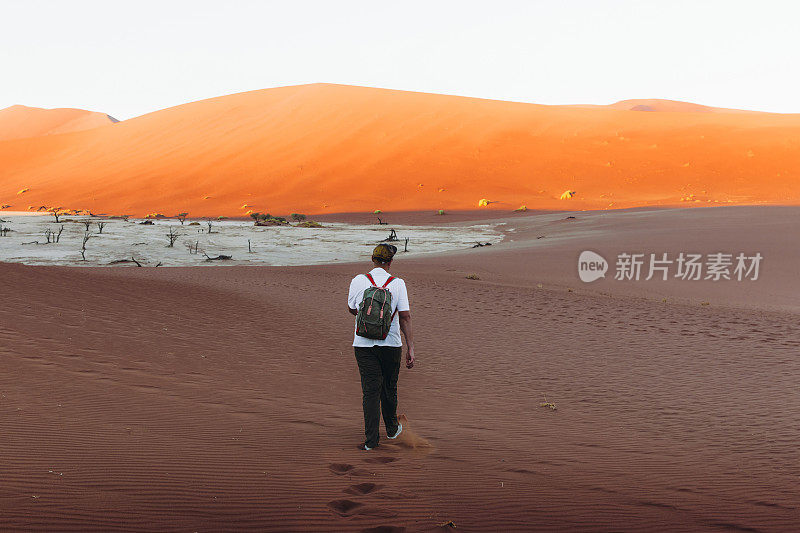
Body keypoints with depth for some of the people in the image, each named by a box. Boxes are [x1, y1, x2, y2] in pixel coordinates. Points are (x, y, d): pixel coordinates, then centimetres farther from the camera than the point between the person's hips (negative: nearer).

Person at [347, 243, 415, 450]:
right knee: (389, 389, 16)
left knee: (370, 390, 2)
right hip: (391, 345, 0)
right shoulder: (398, 284, -6)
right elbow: (405, 317, -9)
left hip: (363, 345, 0)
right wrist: (411, 349, -6)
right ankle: (392, 429, 35)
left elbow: (351, 309, 12)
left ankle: (371, 439, -1)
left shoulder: (358, 281, -3)